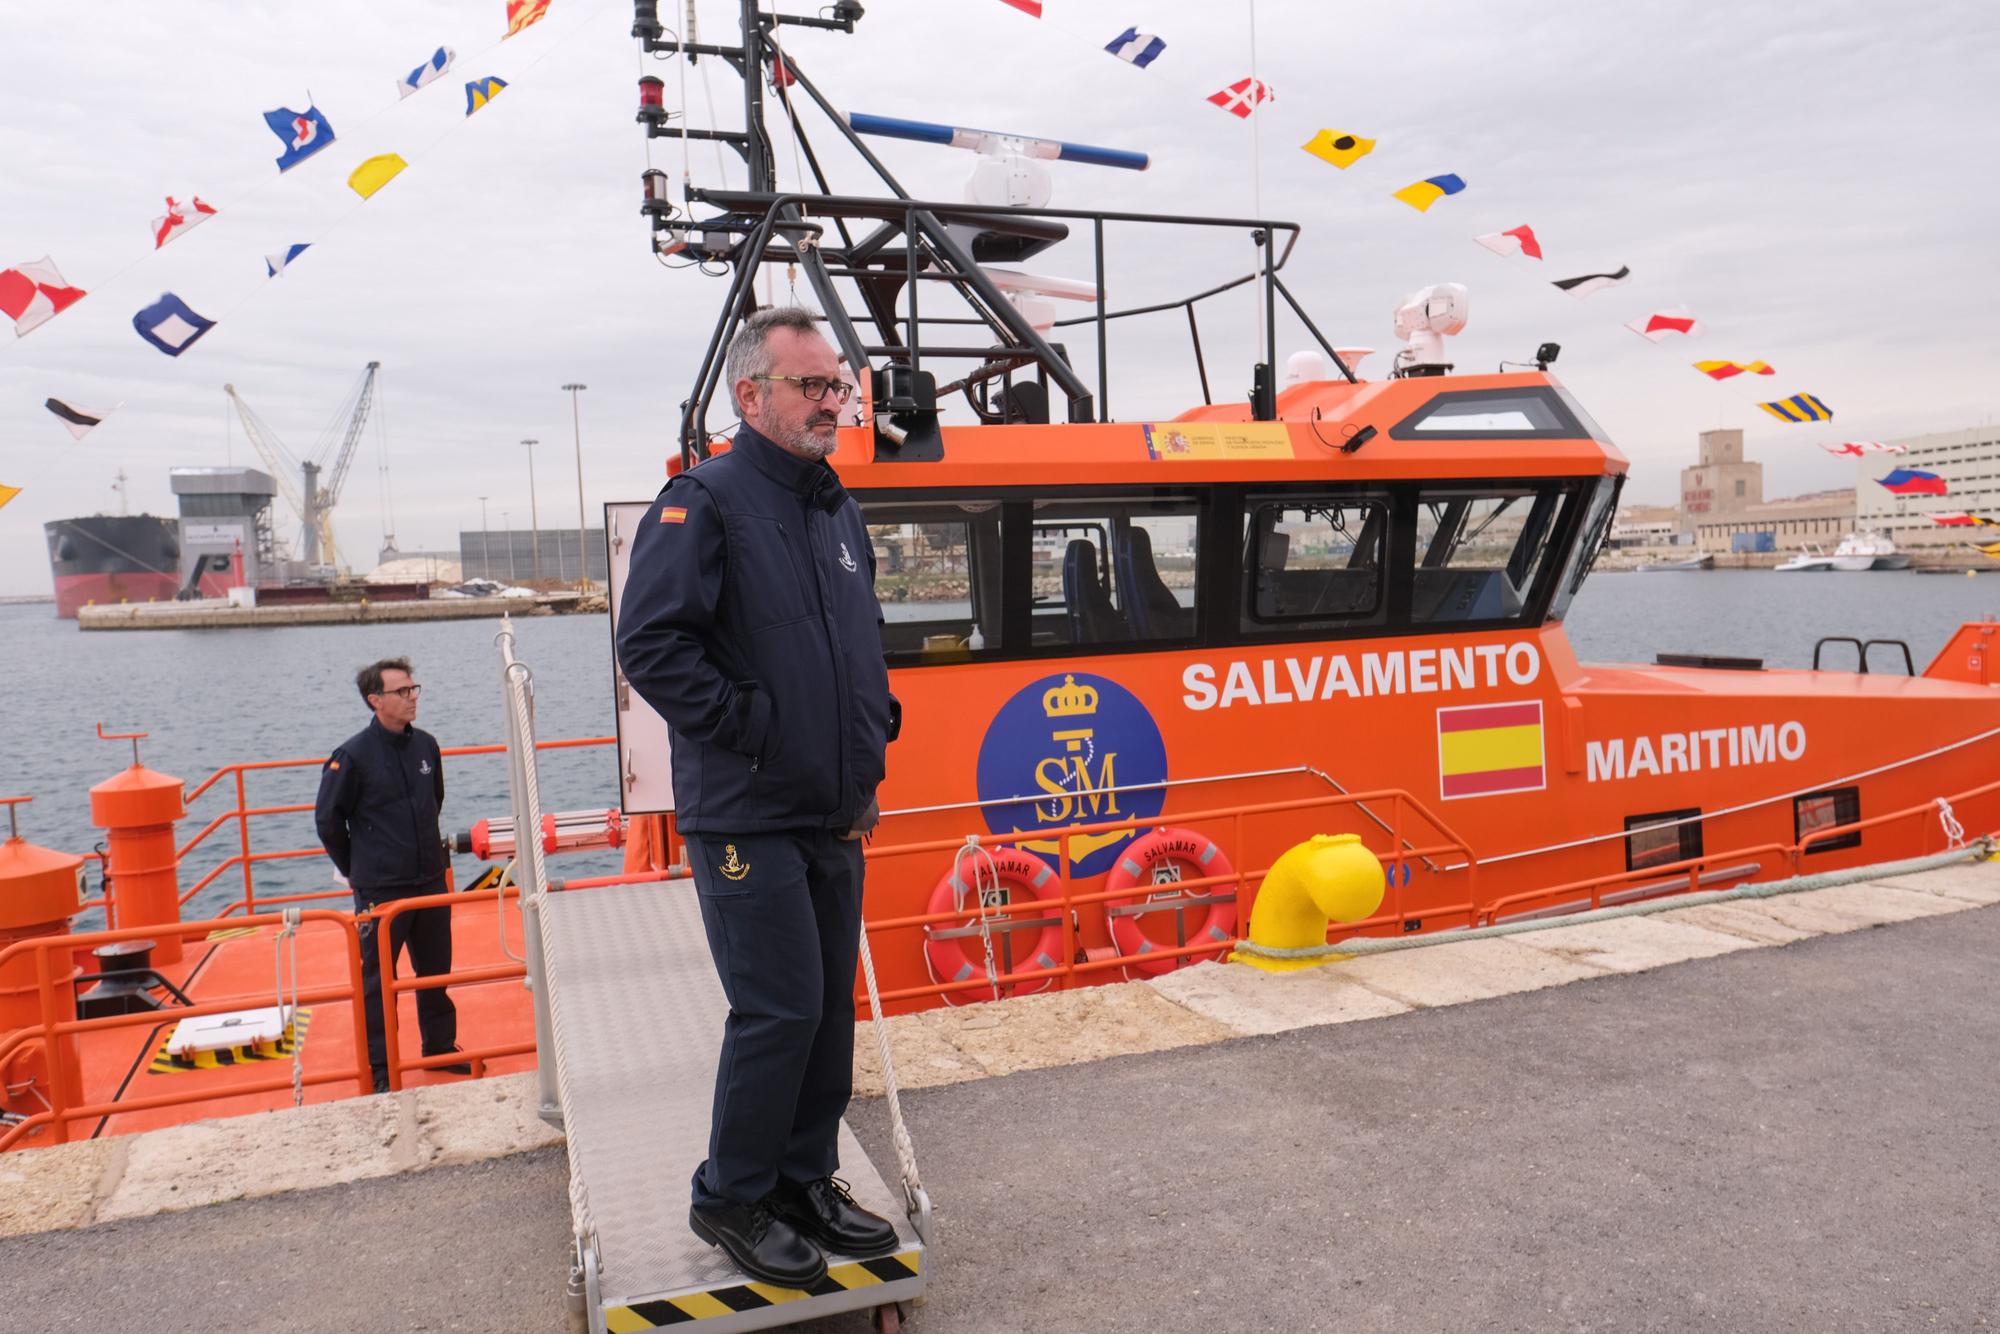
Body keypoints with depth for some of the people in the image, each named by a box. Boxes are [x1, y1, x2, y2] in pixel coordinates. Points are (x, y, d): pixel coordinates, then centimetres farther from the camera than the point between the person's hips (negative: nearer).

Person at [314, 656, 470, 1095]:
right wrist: (357, 871, 3)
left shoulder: (426, 745, 2)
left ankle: (440, 1048, 31)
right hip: (380, 891, -5)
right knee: (377, 981, 6)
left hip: (430, 882, 5)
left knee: (436, 972, 16)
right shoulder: (353, 755, -13)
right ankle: (379, 1070, 18)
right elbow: (327, 820, -4)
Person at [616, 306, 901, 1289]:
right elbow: (650, 645, -20)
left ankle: (805, 1183, 29)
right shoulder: (706, 500, -10)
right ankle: (730, 1199, 18)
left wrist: (869, 749, 15)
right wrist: (750, 724, -17)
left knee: (829, 1007, 13)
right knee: (779, 1010, -3)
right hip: (748, 819, -8)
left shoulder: (837, 509, 14)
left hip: (835, 819, 8)